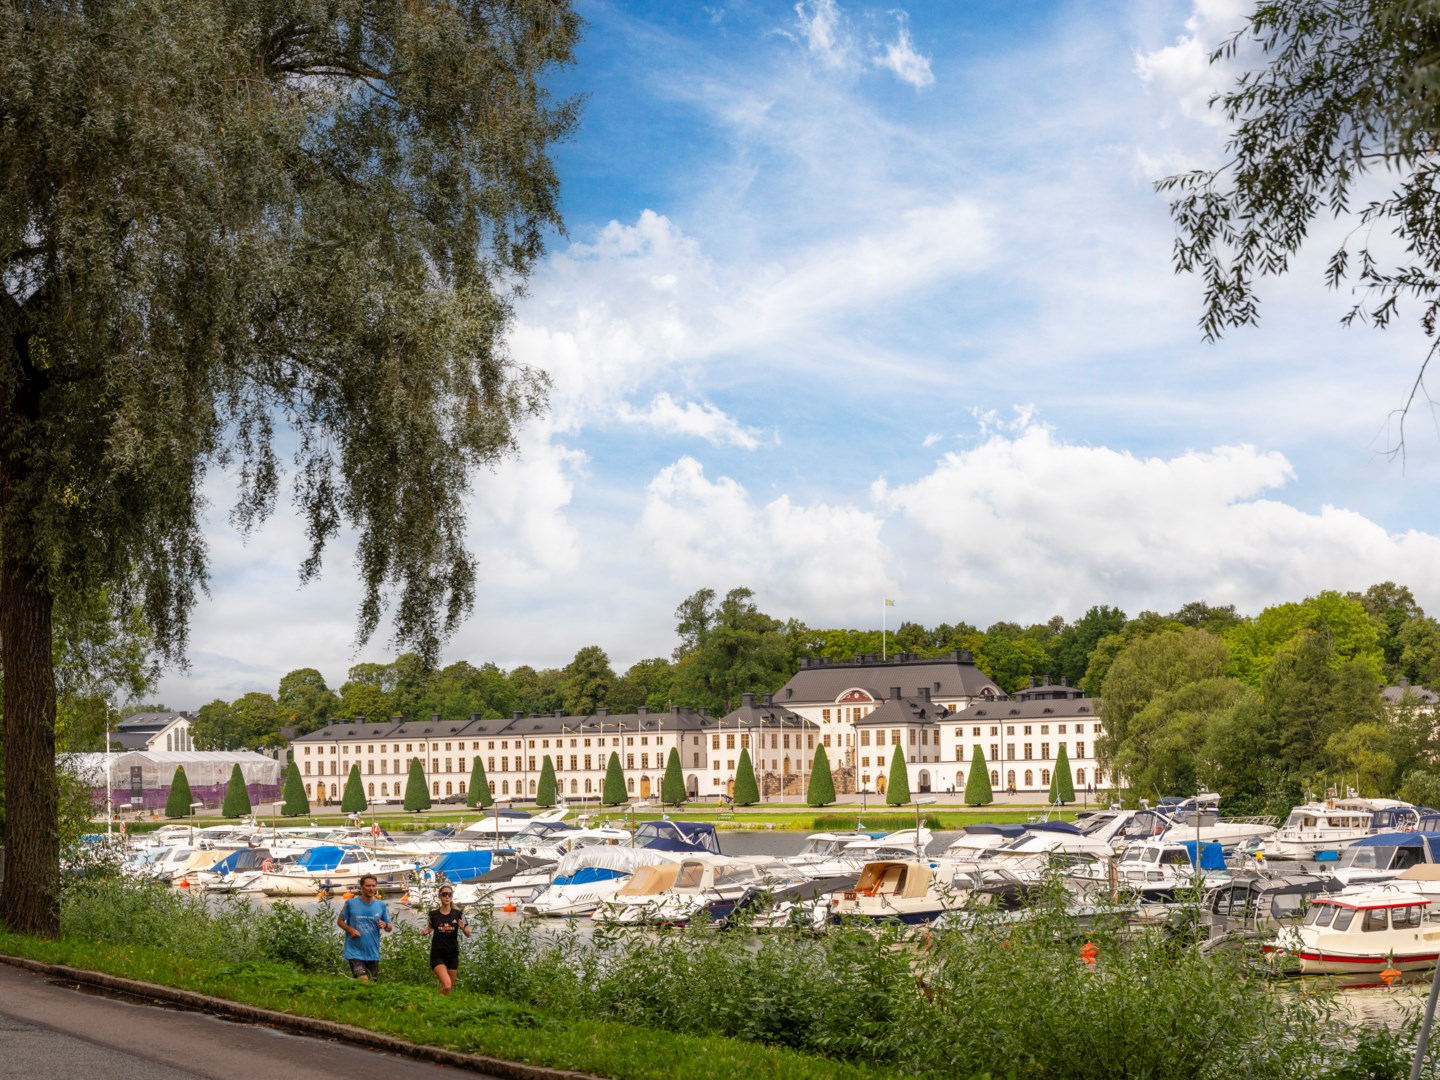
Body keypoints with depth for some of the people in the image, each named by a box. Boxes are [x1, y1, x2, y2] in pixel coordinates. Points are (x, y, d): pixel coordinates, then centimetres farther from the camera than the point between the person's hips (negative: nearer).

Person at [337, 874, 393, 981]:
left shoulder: (381, 905, 3)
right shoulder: (351, 903, -4)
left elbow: (390, 927, 8)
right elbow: (340, 921, 5)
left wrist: (385, 925, -15)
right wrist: (350, 930, -14)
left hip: (373, 952, 4)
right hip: (355, 951, -4)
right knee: (363, 981, -21)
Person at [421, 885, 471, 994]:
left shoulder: (458, 914, -3)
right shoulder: (433, 914, -4)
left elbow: (468, 934, 3)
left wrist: (463, 927, -18)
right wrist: (426, 931, -5)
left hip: (453, 954, 2)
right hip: (437, 955, -2)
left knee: (450, 988, 11)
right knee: (446, 985, -22)